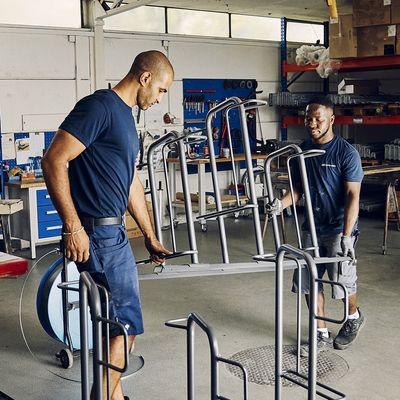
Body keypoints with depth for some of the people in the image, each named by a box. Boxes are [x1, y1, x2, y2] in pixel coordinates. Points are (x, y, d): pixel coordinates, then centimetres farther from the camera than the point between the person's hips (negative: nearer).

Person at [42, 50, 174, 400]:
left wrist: (151, 238, 23)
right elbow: (54, 161, -20)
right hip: (97, 233, -10)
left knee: (116, 321, 16)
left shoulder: (125, 116, 17)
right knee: (127, 323, -3)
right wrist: (73, 227, -22)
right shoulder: (99, 106, -13)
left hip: (112, 230, 10)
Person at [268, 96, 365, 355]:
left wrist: (346, 235, -25)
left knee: (342, 280, 1)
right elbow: (298, 188, 9)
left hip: (339, 228, -5)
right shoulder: (302, 151, 4)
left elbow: (353, 195, -17)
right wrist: (282, 203, -14)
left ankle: (354, 317, 34)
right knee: (309, 280, 4)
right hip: (313, 227, 5)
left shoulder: (346, 152, -13)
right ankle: (322, 336, 19)